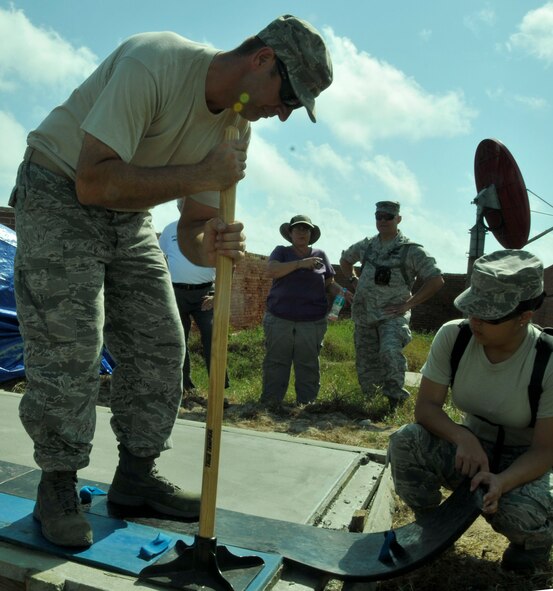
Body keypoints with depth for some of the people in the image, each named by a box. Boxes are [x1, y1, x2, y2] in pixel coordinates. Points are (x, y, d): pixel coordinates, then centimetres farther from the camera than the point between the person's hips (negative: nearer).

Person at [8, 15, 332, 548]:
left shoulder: (237, 126, -2)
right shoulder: (153, 62, -25)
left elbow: (193, 223, -1)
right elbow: (94, 181, -31)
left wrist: (210, 248, -25)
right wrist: (202, 175, -30)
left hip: (128, 217, 7)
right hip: (59, 193, -6)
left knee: (160, 345, 1)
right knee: (68, 348, -12)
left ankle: (135, 477, 15)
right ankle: (56, 488, 8)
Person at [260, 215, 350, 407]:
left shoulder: (320, 255, 12)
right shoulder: (281, 252, 8)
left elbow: (330, 284, 14)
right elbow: (272, 270, -10)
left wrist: (341, 291, -8)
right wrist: (300, 263, -17)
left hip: (312, 322, 1)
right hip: (279, 320, -1)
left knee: (308, 365, 3)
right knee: (275, 363, 3)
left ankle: (306, 403, 12)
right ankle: (269, 403, 11)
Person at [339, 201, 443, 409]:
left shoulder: (411, 250, -5)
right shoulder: (365, 246, 8)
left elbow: (436, 280, -8)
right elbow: (345, 259, 28)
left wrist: (409, 304, -11)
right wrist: (354, 281, 12)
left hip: (393, 315, -4)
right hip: (364, 315, 5)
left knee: (390, 352, -31)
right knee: (365, 366, 9)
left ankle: (395, 400, -17)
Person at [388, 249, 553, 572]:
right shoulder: (453, 336, -17)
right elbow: (426, 406, -13)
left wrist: (501, 481, -40)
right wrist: (464, 438, -34)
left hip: (524, 462, -2)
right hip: (471, 448, 2)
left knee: (521, 511, -34)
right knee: (405, 440, -25)